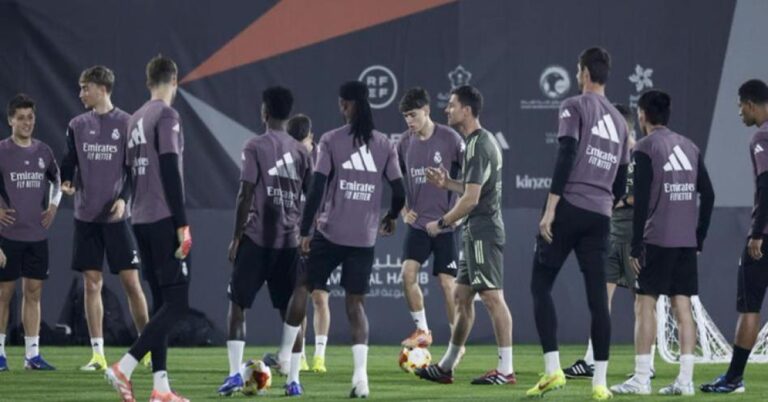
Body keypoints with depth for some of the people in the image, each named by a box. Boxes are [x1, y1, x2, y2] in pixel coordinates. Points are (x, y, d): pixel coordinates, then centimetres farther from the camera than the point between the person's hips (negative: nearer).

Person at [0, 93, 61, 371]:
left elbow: (56, 180, 25)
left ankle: (32, 354, 6)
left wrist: (53, 205, 11)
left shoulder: (43, 152, 9)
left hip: (37, 234, 4)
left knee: (33, 292, 4)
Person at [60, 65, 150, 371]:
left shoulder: (126, 124, -1)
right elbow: (69, 162, 10)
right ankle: (98, 354, 4)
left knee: (131, 281, -3)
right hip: (86, 216, 3)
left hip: (116, 216, -3)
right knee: (92, 283, 1)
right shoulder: (77, 125, 8)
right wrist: (66, 182, -12)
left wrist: (123, 197, -15)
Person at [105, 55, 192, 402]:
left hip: (141, 221, 9)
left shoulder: (136, 120, 15)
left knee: (161, 301, 10)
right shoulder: (167, 116, -10)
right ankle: (124, 368, -18)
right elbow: (170, 172, -16)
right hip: (164, 220, -9)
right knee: (176, 302, -7)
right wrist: (183, 225, -16)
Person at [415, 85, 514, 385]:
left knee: (492, 296, -10)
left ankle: (506, 369, -11)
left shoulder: (478, 145, -15)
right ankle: (446, 367, 20)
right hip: (476, 233, 11)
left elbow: (471, 197, -20)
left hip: (483, 231, -11)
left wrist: (442, 223, -10)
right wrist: (446, 183, 15)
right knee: (462, 296, 14)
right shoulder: (481, 141, 16)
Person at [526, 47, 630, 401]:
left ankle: (553, 369, -10)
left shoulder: (575, 107, -2)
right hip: (601, 214, 6)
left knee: (541, 285, 2)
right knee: (597, 296, 5)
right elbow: (621, 181, 20)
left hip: (569, 208, -6)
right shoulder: (619, 121, 19)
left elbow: (566, 157, -12)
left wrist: (550, 208, -14)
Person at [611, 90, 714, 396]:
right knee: (682, 306, 5)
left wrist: (636, 245, -8)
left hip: (657, 240, -6)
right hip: (687, 242, 6)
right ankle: (685, 379, 2)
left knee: (644, 304, -2)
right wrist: (699, 238, 16)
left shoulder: (645, 149, -5)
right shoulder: (690, 147, 13)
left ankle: (641, 379, -5)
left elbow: (641, 200, -11)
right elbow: (708, 195, 11)